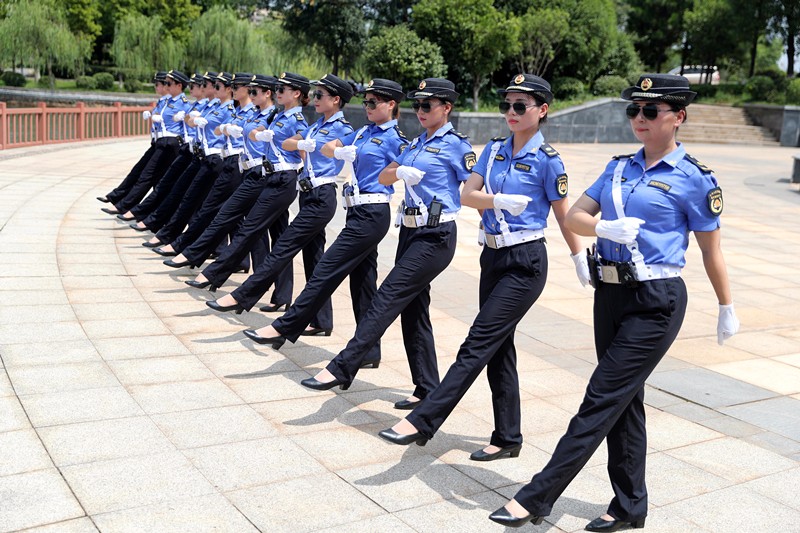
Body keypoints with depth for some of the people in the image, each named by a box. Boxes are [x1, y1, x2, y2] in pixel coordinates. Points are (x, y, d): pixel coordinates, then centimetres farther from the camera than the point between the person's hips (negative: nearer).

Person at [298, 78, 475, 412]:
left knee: (387, 299, -12)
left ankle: (342, 369, -11)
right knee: (413, 308, 8)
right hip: (410, 232, 8)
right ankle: (427, 390, 16)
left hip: (435, 237, -8)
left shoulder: (456, 146, -6)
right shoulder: (416, 144, 16)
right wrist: (400, 173, -4)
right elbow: (383, 177, 16)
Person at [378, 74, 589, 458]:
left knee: (479, 344, -9)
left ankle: (423, 421, -9)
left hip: (525, 264, -7)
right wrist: (501, 201, -19)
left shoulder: (547, 160, -8)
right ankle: (508, 438, 21)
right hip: (493, 257, 7)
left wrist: (581, 261, 5)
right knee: (499, 348, 11)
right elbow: (467, 195, -2)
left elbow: (564, 215, -2)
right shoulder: (494, 150, 8)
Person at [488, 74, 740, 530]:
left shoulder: (694, 179, -6)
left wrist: (727, 310, 8)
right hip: (611, 295, 7)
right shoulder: (620, 167, 10)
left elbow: (712, 252, 1)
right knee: (626, 400, 13)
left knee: (602, 400, -5)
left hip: (656, 303, -6)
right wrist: (605, 227, -16)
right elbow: (575, 217, 5)